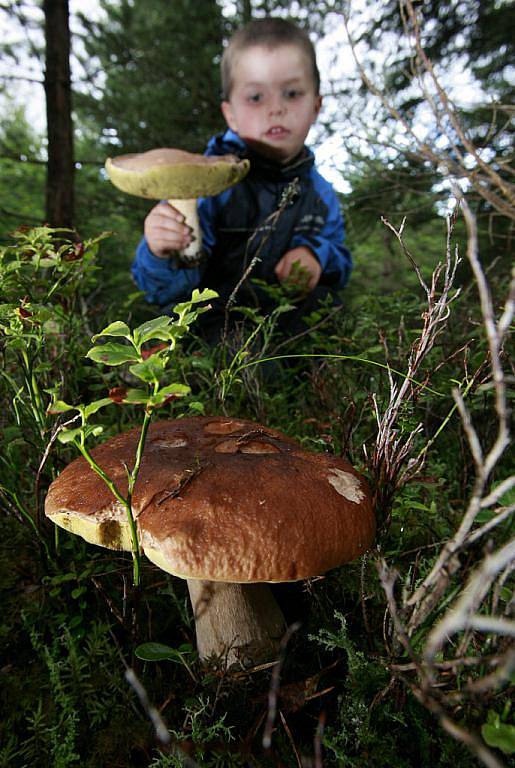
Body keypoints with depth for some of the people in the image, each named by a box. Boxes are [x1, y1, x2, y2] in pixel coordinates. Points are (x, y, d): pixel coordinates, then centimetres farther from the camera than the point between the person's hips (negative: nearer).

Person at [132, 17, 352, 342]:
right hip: (215, 325, -6)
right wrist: (162, 254, -37)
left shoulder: (320, 192, 6)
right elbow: (165, 289, -13)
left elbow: (341, 266, 17)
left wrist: (317, 254, -6)